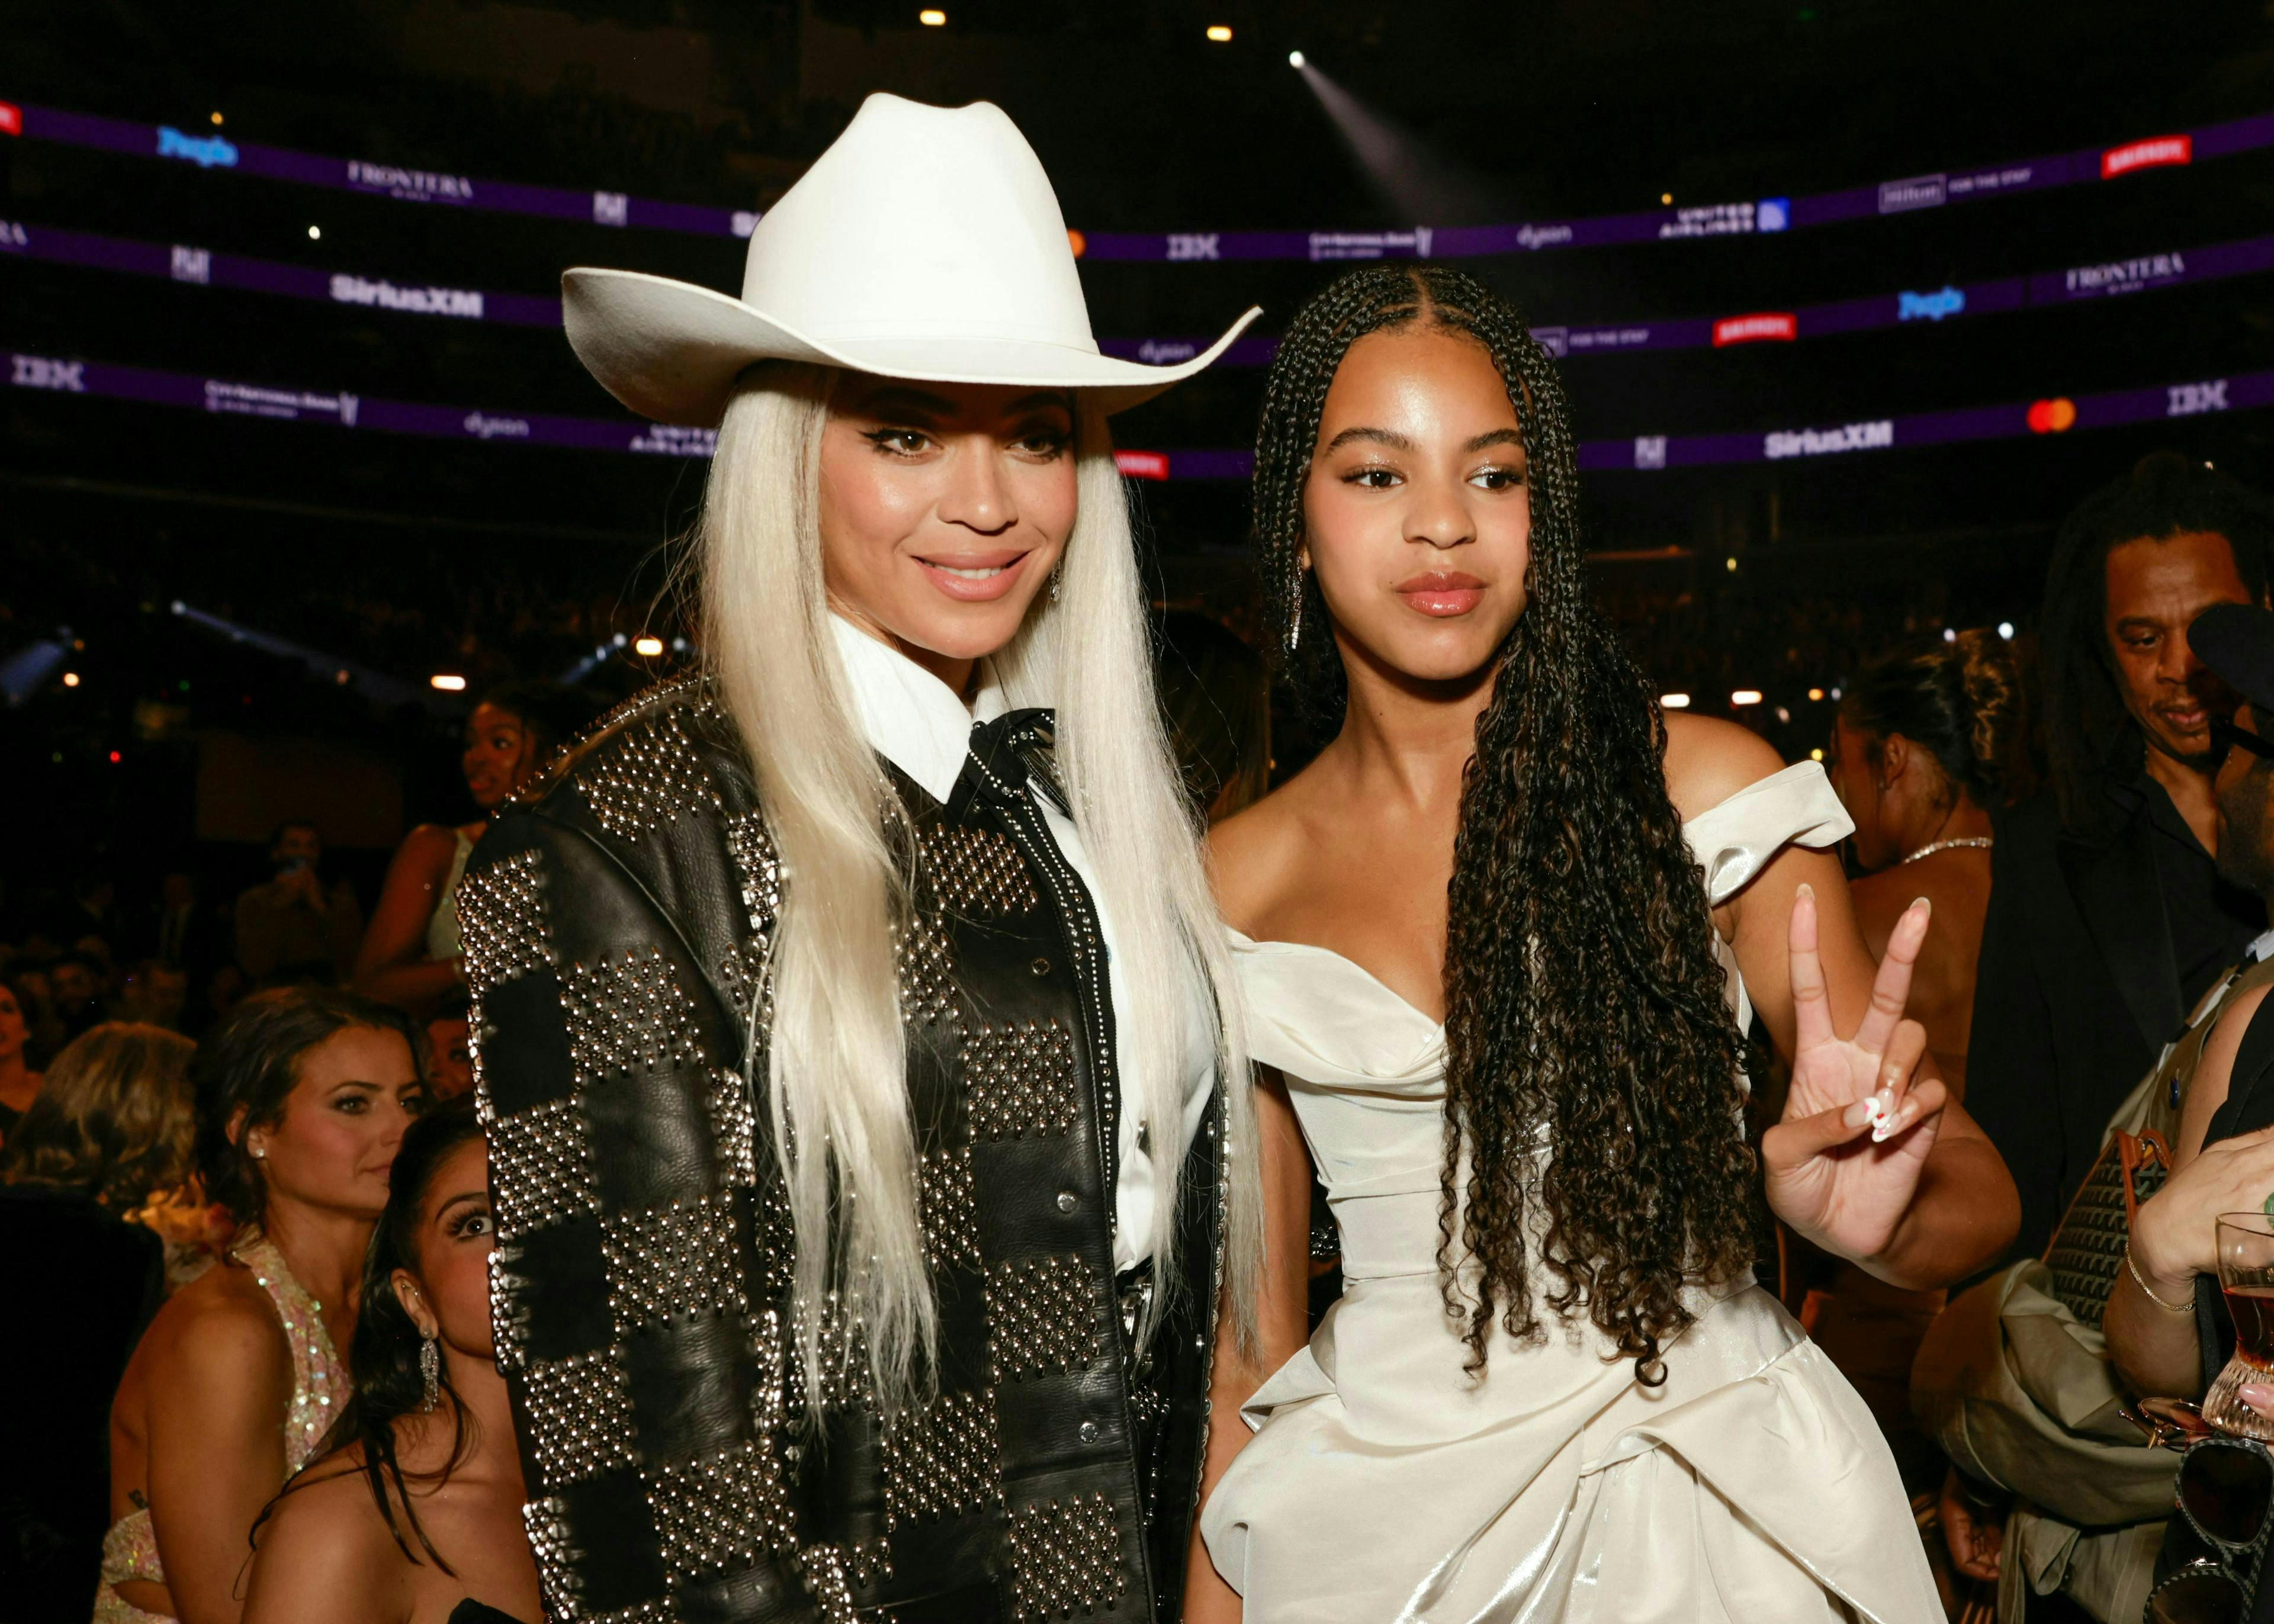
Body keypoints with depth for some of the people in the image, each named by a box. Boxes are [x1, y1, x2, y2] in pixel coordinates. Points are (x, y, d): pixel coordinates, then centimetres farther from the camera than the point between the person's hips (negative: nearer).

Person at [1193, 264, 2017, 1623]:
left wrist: (1879, 1217, -26)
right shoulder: (1238, 889, -2)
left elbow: (1976, 1197, -5)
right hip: (1382, 1509, 1)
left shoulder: (1704, 788, -7)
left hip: (1719, 1494, -1)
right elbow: (1250, 1325, 4)